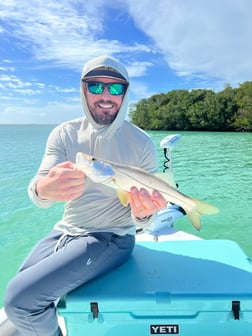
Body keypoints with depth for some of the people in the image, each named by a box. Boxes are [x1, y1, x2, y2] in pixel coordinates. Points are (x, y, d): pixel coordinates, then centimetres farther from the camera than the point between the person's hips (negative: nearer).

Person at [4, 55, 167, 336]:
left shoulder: (141, 143, -11)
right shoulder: (64, 134, -2)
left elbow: (140, 220, -8)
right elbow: (37, 193, -13)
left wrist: (143, 213, -32)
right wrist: (45, 188, -38)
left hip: (111, 239, -4)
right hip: (65, 231, 5)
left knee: (21, 297, -17)